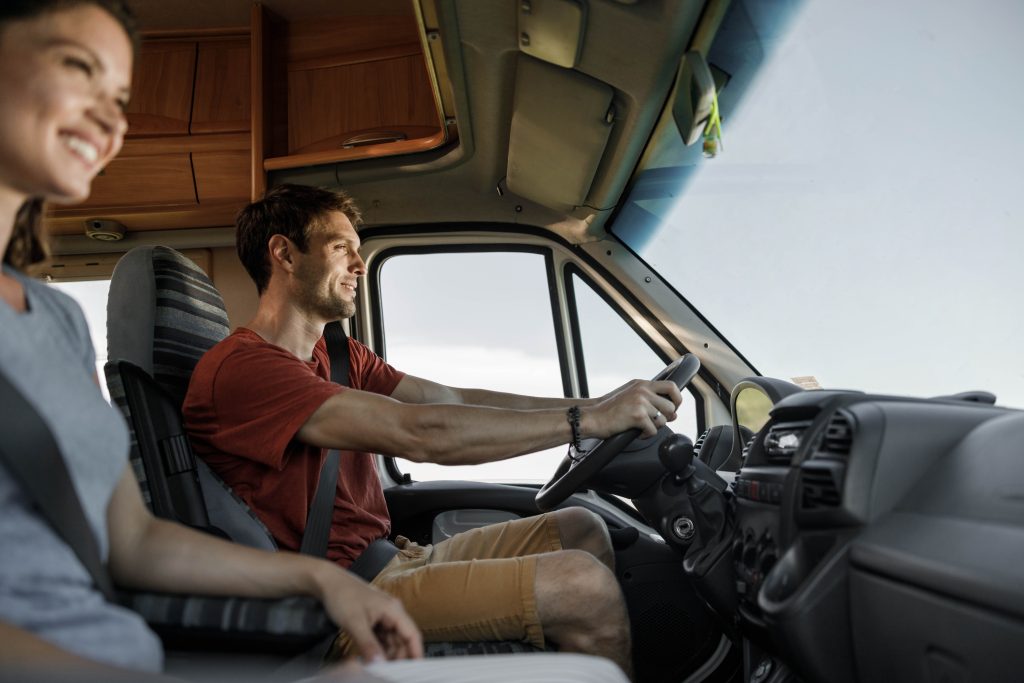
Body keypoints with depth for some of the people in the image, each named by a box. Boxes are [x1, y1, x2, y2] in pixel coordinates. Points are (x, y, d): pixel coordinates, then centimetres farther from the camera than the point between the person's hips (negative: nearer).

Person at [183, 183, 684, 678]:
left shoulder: (342, 358, 15)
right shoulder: (240, 367, -17)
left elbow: (456, 400, 4)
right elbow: (422, 433, -26)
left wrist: (598, 405, -6)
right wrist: (587, 420, -22)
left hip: (392, 558, 10)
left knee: (580, 530, 7)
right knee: (584, 585, -18)